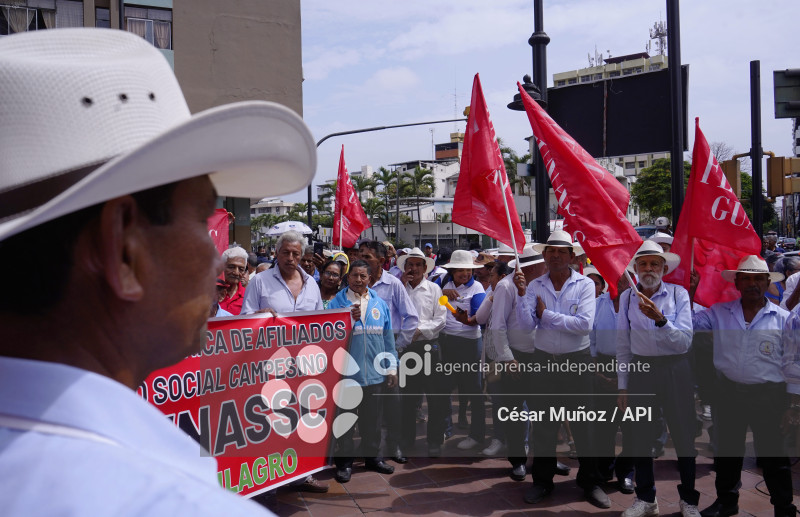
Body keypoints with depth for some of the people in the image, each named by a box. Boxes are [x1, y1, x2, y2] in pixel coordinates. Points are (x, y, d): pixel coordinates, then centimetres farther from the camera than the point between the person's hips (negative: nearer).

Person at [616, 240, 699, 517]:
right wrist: (622, 386, 6)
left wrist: (660, 319, -28)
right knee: (640, 437, 11)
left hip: (675, 370, -2)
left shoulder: (679, 294, -4)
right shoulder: (627, 298, 2)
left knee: (684, 435, 5)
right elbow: (623, 346, 6)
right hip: (640, 370, 2)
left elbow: (684, 341, -14)